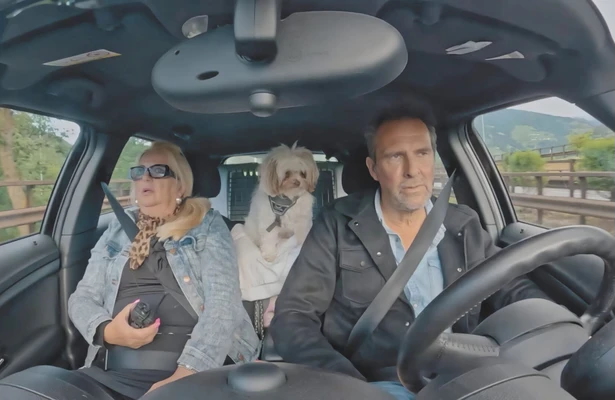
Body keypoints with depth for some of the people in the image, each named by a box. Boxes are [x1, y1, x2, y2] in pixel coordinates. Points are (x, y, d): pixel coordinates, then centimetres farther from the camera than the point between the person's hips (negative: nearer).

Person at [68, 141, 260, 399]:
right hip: (116, 373, 4)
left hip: (199, 370, -4)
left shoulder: (208, 225, 3)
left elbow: (223, 301, -8)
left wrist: (187, 372, -21)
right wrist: (106, 330, -7)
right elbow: (82, 297, 15)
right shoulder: (118, 230, 15)